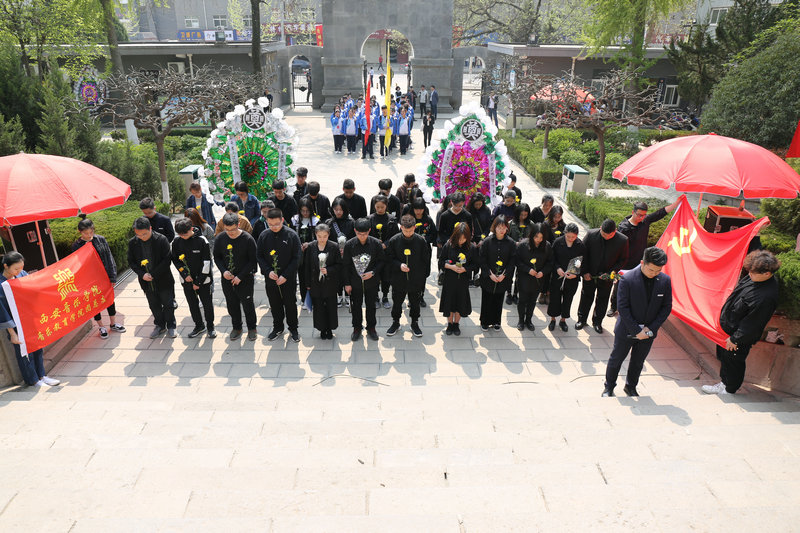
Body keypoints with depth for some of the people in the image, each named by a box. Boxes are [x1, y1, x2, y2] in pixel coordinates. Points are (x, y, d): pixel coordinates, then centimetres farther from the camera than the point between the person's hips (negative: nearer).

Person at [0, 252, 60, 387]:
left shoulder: (22, 274, -3)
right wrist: (12, 334, -15)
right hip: (17, 326, -6)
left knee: (38, 347, 15)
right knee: (24, 352, 8)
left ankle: (41, 375, 30)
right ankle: (33, 381, 23)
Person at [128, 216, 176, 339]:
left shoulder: (161, 240, -16)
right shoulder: (132, 243, -5)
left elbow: (167, 260, -15)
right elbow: (131, 261, 2)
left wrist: (154, 274, -18)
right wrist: (142, 274, -13)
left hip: (163, 279, -3)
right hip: (147, 282, 3)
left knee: (168, 304, 9)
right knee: (154, 305, 17)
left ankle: (171, 326, 26)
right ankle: (160, 325, 35)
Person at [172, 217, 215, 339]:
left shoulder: (202, 241, -15)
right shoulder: (176, 242, -4)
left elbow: (206, 262, -12)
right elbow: (175, 260, 6)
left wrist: (199, 282, -12)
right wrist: (185, 274, -8)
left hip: (203, 279, -3)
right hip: (186, 280, 3)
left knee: (207, 303, 6)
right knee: (192, 304, 13)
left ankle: (210, 326, 23)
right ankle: (199, 325, 30)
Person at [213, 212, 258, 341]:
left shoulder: (248, 239, -15)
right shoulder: (220, 239, -4)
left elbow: (253, 261, -10)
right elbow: (217, 258, 8)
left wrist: (240, 276, -14)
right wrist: (223, 271, -10)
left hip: (245, 279, -3)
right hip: (227, 279, 3)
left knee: (248, 305, 6)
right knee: (232, 305, 14)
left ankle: (252, 328, 26)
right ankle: (236, 327, 33)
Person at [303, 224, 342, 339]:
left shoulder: (334, 247, -7)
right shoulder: (310, 247, -3)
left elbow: (339, 265, -2)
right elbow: (307, 266, 2)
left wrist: (328, 271, -19)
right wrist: (308, 284, 2)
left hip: (330, 283, -1)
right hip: (316, 283, 1)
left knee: (331, 307, 7)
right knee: (318, 307, 8)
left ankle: (329, 329, 23)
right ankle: (322, 329, 23)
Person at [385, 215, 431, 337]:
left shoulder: (420, 241, -9)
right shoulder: (394, 240, -9)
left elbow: (425, 260, 0)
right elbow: (389, 259, -2)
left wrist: (424, 275, -1)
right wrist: (399, 265, -19)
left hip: (416, 280, 0)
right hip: (398, 280, 0)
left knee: (415, 303, 15)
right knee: (397, 302, 14)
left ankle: (415, 323, 33)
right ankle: (395, 322, 34)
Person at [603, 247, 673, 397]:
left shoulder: (665, 281, -9)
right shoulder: (627, 279, -21)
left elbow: (666, 307, -2)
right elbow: (623, 308, -18)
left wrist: (650, 328, -10)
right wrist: (637, 330, -19)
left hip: (648, 331, 3)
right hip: (627, 330, -3)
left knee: (638, 362, 19)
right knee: (616, 358, 13)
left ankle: (631, 387, 41)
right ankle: (609, 386, 34)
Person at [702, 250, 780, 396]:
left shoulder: (767, 297, -34)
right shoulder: (753, 277, -8)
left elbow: (752, 323, -26)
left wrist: (735, 339, -16)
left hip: (740, 335, -8)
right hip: (727, 327, 8)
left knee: (732, 361, 13)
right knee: (723, 357, 25)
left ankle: (729, 389, 36)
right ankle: (724, 381, 46)